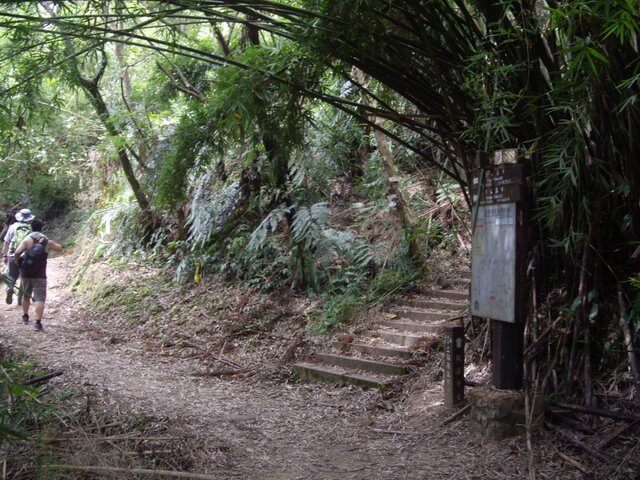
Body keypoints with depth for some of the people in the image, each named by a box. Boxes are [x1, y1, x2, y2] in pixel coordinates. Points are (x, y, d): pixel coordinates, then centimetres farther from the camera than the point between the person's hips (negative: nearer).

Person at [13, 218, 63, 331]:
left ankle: (25, 316, 39)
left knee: (26, 295, 23)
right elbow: (60, 248, 15)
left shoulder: (27, 239, -6)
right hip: (40, 275, -1)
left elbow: (17, 252, -19)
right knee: (40, 298, -5)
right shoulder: (47, 241, 0)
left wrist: (16, 261, -1)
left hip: (26, 273, 2)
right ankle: (38, 322, -17)